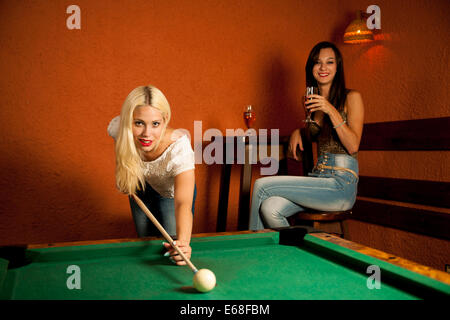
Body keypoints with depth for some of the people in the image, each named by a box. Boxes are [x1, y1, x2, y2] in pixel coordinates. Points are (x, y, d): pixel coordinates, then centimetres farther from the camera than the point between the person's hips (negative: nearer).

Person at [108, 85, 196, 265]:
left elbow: (183, 204, -55)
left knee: (169, 245, -1)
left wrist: (183, 241, -72)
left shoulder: (179, 149, -45)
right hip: (142, 185, 3)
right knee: (146, 239, 18)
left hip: (171, 193, -3)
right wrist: (121, 171, -14)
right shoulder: (117, 127, -33)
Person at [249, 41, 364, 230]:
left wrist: (331, 110, -18)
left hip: (341, 186, -5)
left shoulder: (351, 98, -2)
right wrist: (298, 132, 10)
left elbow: (353, 146, -10)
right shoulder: (313, 101, 15)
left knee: (262, 185, -17)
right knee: (270, 208, -23)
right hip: (317, 178, 5)